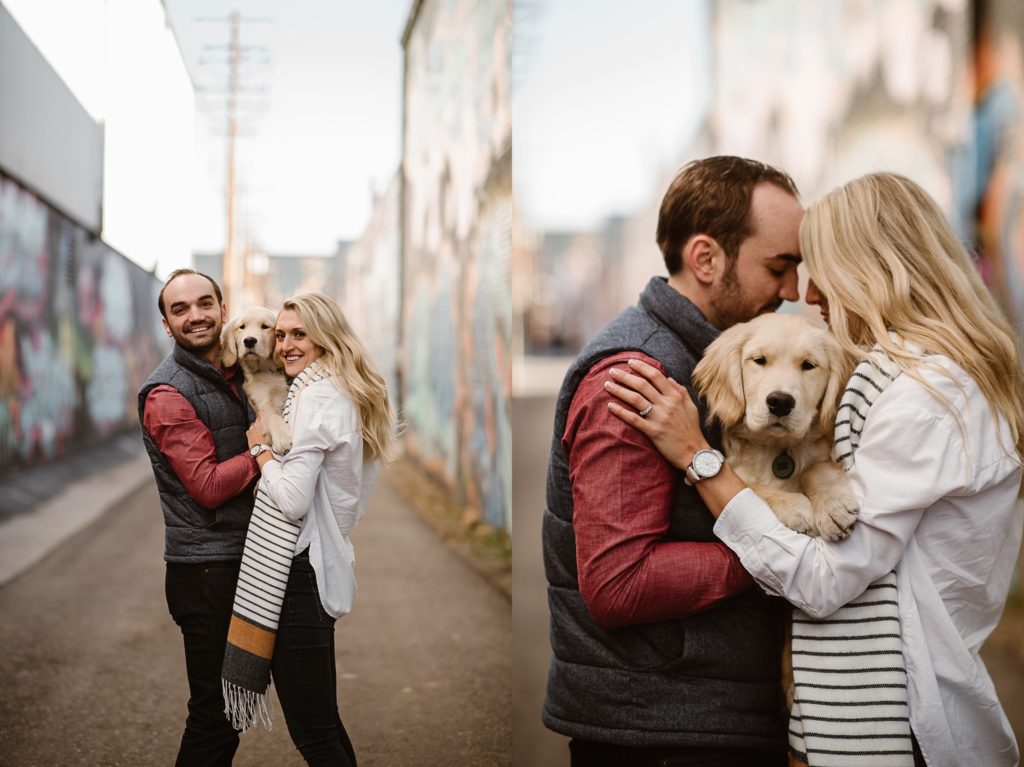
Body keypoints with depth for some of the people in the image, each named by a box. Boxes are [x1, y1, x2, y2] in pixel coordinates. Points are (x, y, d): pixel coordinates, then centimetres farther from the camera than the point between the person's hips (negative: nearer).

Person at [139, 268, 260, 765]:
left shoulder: (233, 377, 14)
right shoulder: (168, 394, -13)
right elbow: (208, 486, -20)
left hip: (242, 563, 9)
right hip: (206, 573, -8)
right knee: (216, 711, -3)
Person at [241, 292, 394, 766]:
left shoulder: (316, 394, -15)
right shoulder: (348, 394, 14)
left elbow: (293, 501, -23)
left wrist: (260, 448, -9)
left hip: (299, 571, -10)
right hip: (327, 560, 10)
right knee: (324, 722, 19)